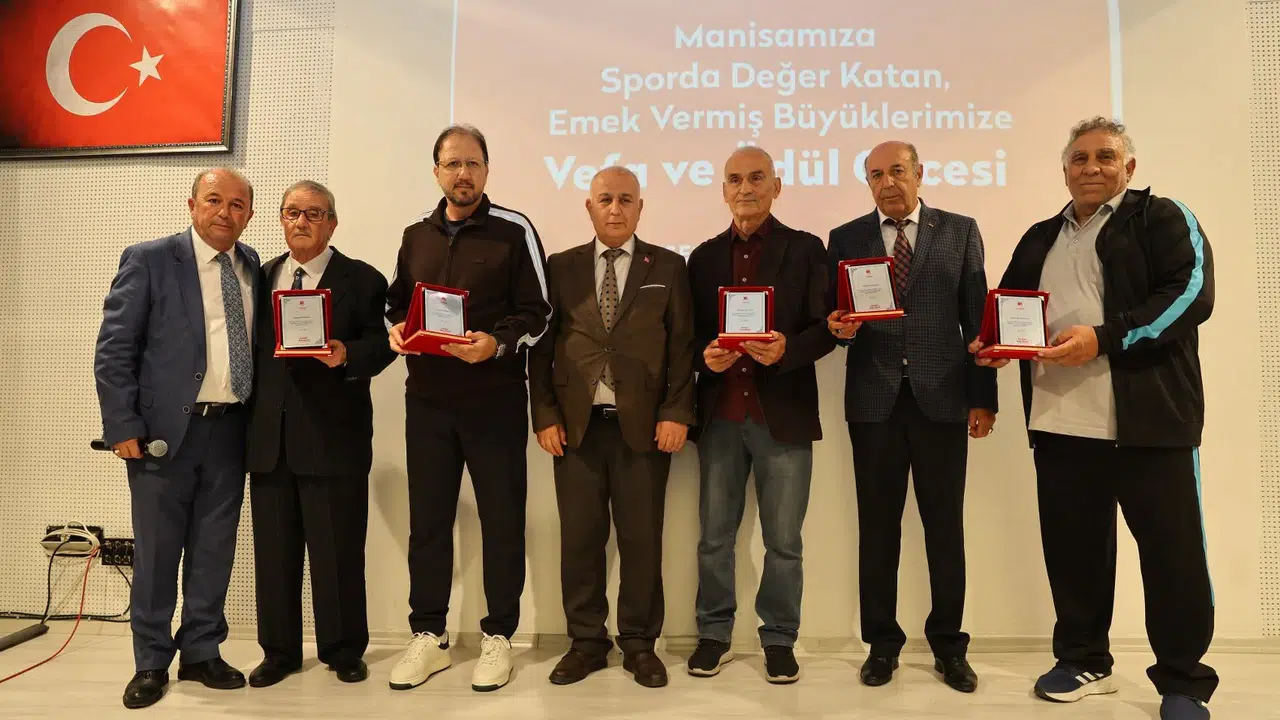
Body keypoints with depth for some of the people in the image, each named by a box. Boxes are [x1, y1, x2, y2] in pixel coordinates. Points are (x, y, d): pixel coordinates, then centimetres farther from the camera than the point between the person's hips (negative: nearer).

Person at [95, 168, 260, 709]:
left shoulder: (252, 266, 8)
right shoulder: (148, 260, -4)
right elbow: (113, 349, -6)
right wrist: (124, 426, -11)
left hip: (230, 428, 4)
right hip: (164, 428, -3)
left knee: (214, 551, 12)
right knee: (157, 551, 8)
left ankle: (202, 653, 27)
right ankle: (151, 663, 24)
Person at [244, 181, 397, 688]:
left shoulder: (362, 280, 1)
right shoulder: (261, 278, 16)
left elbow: (379, 344, -6)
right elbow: (249, 346, 12)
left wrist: (346, 355, -27)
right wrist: (247, 416, 4)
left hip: (333, 437, -4)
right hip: (269, 435, 5)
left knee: (338, 550, 4)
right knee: (273, 550, 12)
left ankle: (343, 650, 21)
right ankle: (279, 651, 27)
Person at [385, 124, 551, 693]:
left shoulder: (514, 231, -2)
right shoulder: (416, 236, 12)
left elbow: (535, 313, -5)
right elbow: (397, 303, 17)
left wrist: (497, 343, -21)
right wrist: (396, 330, -4)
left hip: (495, 400, -4)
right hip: (427, 399, 4)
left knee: (502, 519, 5)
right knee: (427, 519, 10)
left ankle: (497, 637, 20)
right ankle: (428, 635, 25)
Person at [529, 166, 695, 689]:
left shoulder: (668, 267, 8)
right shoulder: (561, 267, 10)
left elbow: (683, 345, 3)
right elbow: (541, 345, 7)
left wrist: (677, 413, -7)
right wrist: (544, 415, -1)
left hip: (644, 426, -1)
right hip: (575, 425, 1)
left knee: (642, 539, 5)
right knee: (579, 539, 6)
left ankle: (640, 644, 20)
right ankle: (586, 642, 21)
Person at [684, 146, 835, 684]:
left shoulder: (806, 250, 3)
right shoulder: (704, 257, 12)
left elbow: (825, 330, -3)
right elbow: (691, 333, 11)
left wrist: (785, 349, -21)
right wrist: (705, 355, -11)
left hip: (784, 415, -2)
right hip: (720, 415, 3)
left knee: (783, 540, 7)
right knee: (714, 536, 10)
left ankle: (780, 640, 23)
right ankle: (715, 636, 25)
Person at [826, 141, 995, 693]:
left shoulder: (960, 231, 7)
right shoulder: (845, 239, 9)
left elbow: (976, 317, 3)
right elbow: (835, 319, 8)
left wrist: (983, 397, -1)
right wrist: (840, 328, -16)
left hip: (942, 398, 0)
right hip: (874, 401, 1)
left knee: (945, 525, 7)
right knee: (877, 525, 7)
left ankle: (948, 644, 22)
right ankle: (882, 642, 21)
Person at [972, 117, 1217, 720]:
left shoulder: (1163, 218, 3)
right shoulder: (1040, 239, 19)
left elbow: (1191, 293, -10)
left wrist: (1103, 338, -20)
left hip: (1148, 418, -4)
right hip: (1059, 422, 5)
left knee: (1172, 548, 1)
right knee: (1071, 544, 11)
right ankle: (1084, 661, 27)